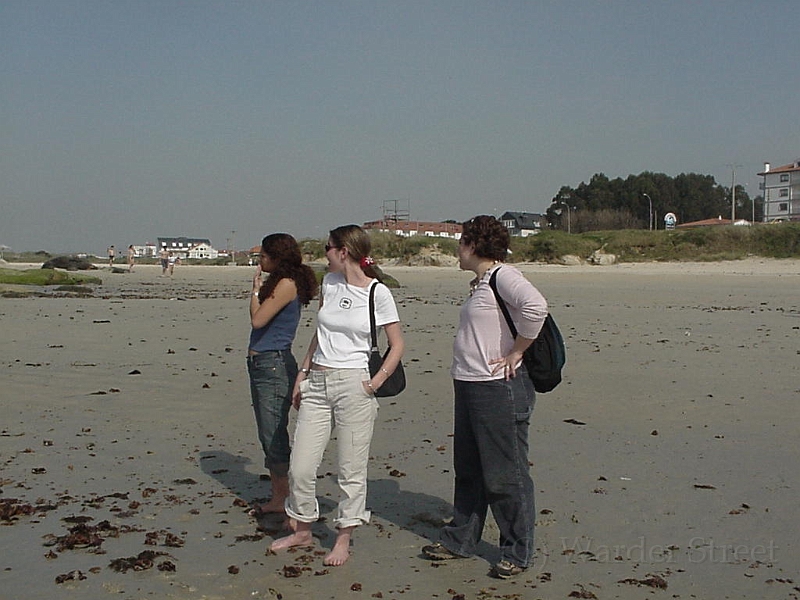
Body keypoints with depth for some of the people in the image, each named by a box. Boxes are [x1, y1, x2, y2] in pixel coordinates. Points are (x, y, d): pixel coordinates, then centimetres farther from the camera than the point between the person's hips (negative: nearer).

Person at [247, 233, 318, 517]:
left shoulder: (287, 284, -12)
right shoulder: (276, 283, 16)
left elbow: (258, 320, -16)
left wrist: (256, 289, -6)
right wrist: (258, 288, 11)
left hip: (275, 365, -10)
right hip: (260, 365, 10)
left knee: (275, 437, -6)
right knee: (268, 438, 14)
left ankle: (287, 499, 3)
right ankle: (277, 498, 23)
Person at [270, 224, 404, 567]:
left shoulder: (378, 293, -7)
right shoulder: (329, 283, 9)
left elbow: (397, 346, -1)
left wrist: (376, 382, -9)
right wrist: (302, 374, 14)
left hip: (352, 385, -5)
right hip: (316, 384, 6)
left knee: (351, 469, 4)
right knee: (300, 466, 7)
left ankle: (343, 540, 20)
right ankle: (302, 531, 27)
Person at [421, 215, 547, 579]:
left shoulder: (503, 276, -15)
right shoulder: (480, 282, 15)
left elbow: (535, 306, -32)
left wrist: (516, 352, -22)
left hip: (500, 389, -10)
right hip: (469, 387, 10)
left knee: (504, 475, 1)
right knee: (468, 470, 19)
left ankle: (517, 552, 15)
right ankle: (460, 540, 32)